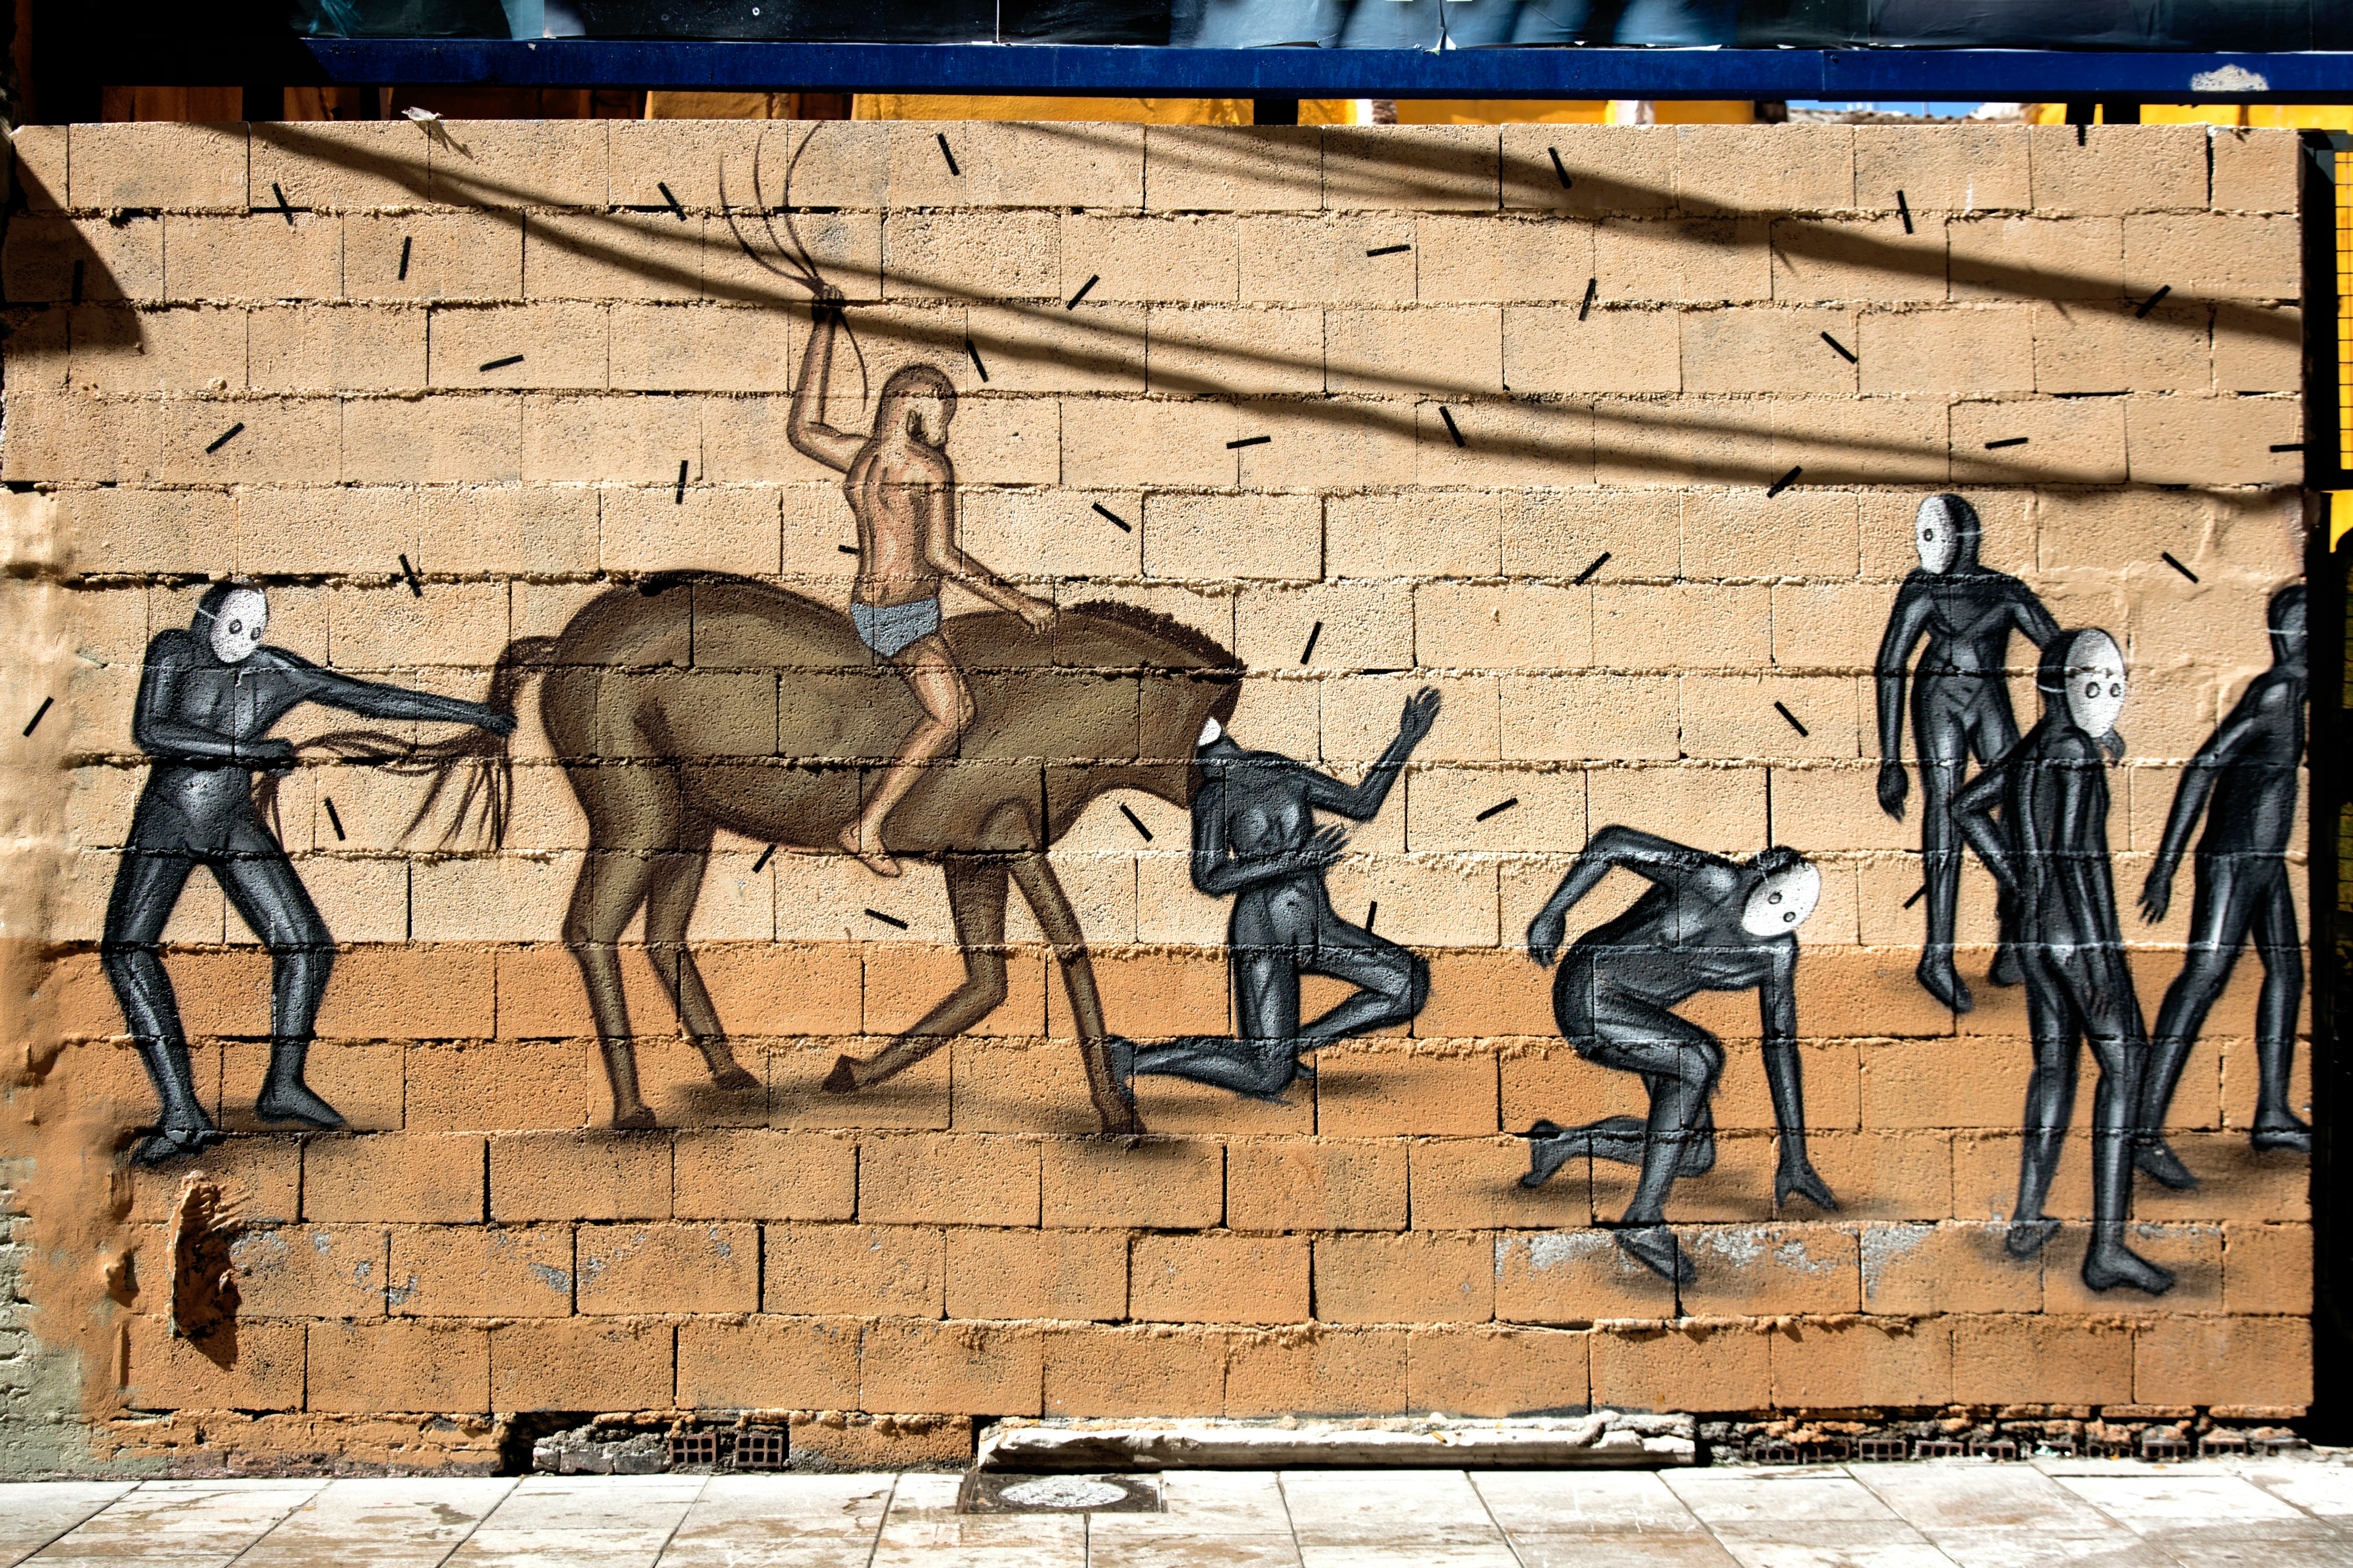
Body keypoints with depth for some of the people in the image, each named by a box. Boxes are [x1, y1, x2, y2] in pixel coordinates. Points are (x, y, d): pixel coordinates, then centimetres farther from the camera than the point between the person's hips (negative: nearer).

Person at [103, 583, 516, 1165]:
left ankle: (283, 1084, 12)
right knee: (127, 948, -20)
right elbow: (149, 733, -20)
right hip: (167, 821, -3)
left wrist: (474, 713, 0)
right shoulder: (174, 652, -7)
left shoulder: (281, 673, -1)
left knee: (307, 944, -5)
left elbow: (376, 698, 0)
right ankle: (182, 1115, -23)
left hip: (236, 825, 3)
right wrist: (248, 749, -24)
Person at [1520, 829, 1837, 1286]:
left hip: (1640, 1015, 8)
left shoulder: (1779, 951, -2)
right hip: (1588, 996, -8)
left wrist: (1795, 1158, 3)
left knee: (1698, 1156, 1)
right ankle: (1644, 1220, -26)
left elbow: (1781, 1045, 4)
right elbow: (1613, 842, -17)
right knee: (1700, 1057, -31)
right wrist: (1552, 914, -16)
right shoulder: (1711, 880, -22)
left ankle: (1563, 1144, 19)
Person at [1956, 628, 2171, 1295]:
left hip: (2035, 931, 9)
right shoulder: (2073, 752, -16)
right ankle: (2107, 1248, -11)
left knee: (2055, 1064, 17)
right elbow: (2078, 853, -21)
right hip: (2077, 932, -9)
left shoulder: (2036, 745, 10)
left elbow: (1970, 804, 22)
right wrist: (2103, 954, -20)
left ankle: (2028, 1221, 21)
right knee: (2124, 1065, -7)